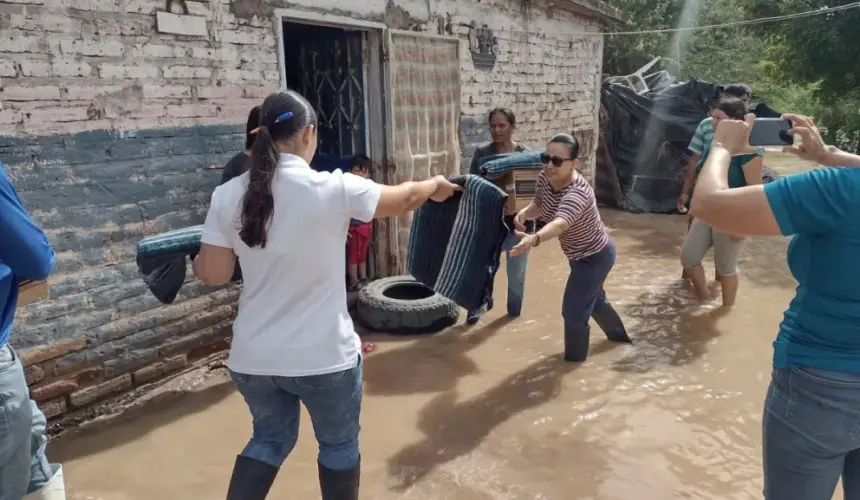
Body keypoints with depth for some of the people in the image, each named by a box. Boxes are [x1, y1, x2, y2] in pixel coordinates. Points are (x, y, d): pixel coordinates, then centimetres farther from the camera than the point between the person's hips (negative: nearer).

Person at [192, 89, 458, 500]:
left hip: (253, 357, 4)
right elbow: (404, 199, 1)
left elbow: (214, 275, -1)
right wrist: (435, 185, 22)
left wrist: (195, 256, 22)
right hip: (323, 355, -4)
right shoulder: (333, 189, -15)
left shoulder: (227, 196, -5)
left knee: (270, 439, 28)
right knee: (339, 444, 22)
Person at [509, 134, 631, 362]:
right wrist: (524, 213, -22)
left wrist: (534, 239, -78)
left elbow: (560, 223, -59)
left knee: (573, 311, -5)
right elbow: (538, 205, 1)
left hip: (595, 256, -9)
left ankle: (574, 360, 20)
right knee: (594, 298, 30)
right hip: (579, 254, 9)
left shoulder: (577, 193, -40)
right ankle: (618, 334, 57)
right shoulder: (544, 178, -16)